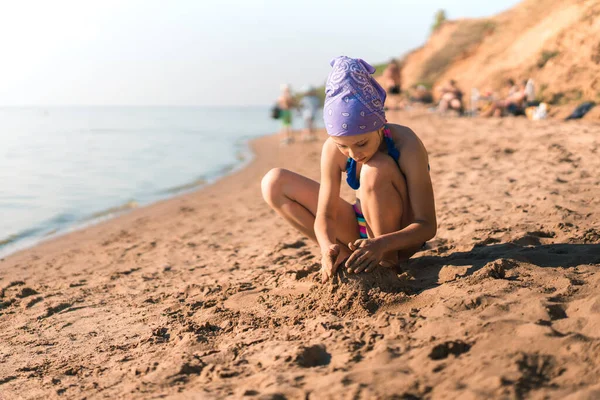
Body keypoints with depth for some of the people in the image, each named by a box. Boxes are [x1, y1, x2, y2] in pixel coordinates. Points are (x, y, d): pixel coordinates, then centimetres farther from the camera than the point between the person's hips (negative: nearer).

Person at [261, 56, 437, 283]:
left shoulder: (407, 145, -27)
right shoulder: (332, 149, -17)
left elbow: (427, 226, -27)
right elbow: (324, 215, -16)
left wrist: (381, 244, -45)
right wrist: (327, 246, -40)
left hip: (402, 236, -4)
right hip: (363, 229, 5)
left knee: (377, 169, -34)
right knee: (274, 184, -9)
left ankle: (386, 261, -19)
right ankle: (347, 256, -11)